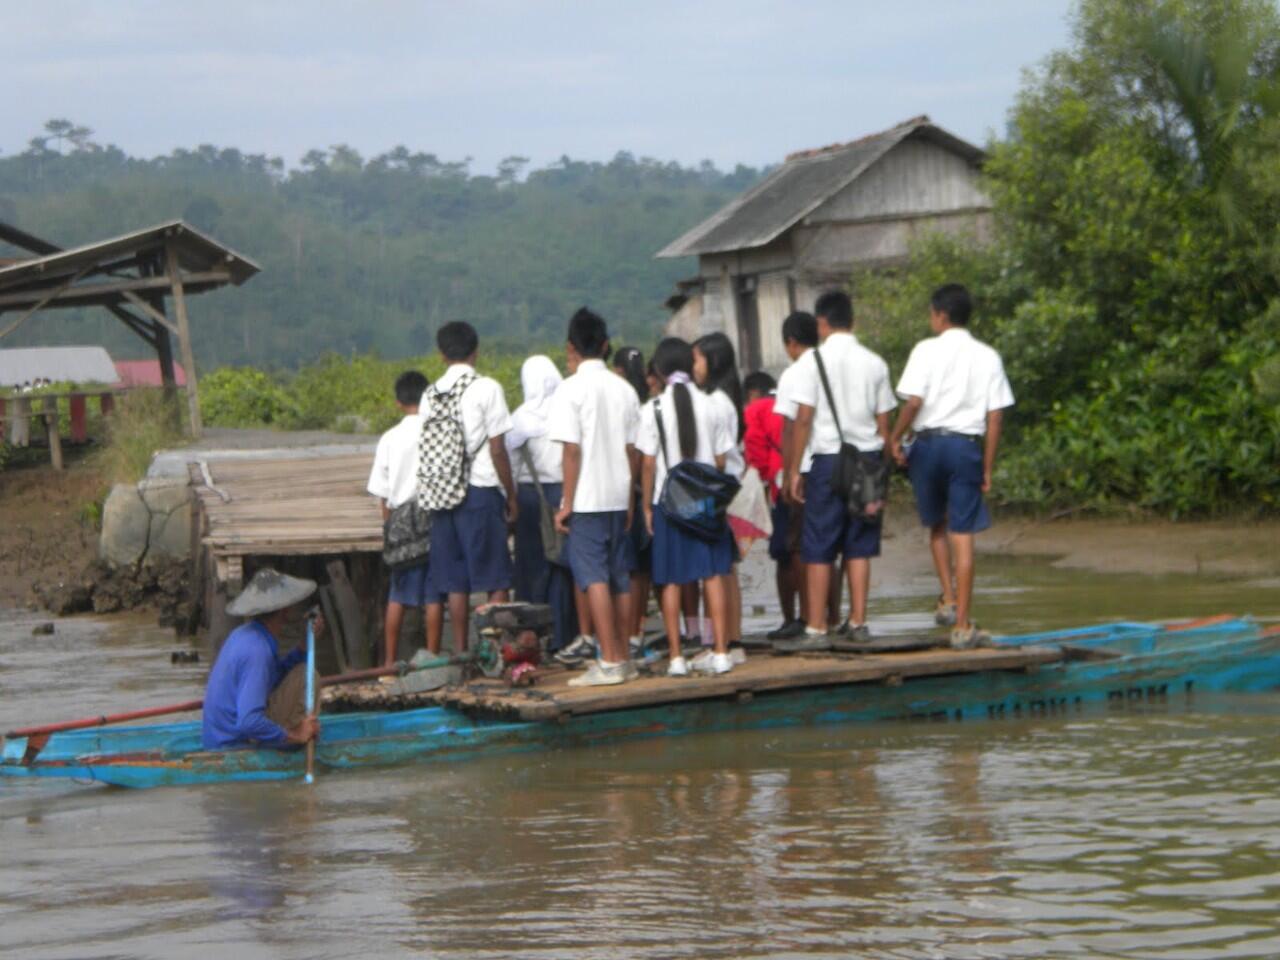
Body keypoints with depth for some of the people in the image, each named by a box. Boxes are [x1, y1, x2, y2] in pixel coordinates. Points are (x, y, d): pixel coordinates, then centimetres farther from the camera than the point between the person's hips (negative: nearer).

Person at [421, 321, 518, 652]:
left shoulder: (430, 395, 8)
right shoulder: (486, 388, -7)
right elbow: (497, 449, -8)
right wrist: (511, 495, 1)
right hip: (481, 489, -5)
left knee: (455, 580, 7)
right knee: (496, 578, 0)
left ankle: (460, 651, 8)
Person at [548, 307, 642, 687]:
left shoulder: (572, 388, -9)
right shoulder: (624, 389, 7)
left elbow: (572, 451, -13)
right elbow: (632, 451, 9)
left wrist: (566, 504, -8)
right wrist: (630, 499, 17)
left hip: (587, 499, -6)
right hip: (619, 496, 6)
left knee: (594, 577, -6)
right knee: (620, 576, 11)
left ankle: (609, 662, -10)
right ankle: (623, 658, 15)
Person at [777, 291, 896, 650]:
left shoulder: (813, 361, -7)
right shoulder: (874, 363, 5)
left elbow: (803, 419, -10)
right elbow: (883, 422, 7)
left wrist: (794, 469, -5)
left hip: (828, 459, -4)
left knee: (818, 549, -1)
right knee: (859, 547, 11)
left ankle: (816, 629, -2)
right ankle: (857, 622, 14)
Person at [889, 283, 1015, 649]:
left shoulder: (927, 350, -2)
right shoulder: (988, 357, 5)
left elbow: (913, 402, -12)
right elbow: (995, 417, 3)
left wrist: (895, 439, 2)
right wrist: (987, 468, 7)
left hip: (930, 442, -1)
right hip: (967, 446, 1)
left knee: (937, 525, 21)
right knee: (962, 535, 1)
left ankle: (948, 599, 10)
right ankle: (962, 625, 0)